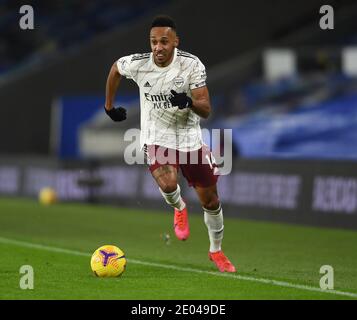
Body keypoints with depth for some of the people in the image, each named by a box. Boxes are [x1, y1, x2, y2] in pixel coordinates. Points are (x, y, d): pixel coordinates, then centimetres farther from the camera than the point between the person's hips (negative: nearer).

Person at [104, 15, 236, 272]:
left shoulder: (192, 65, -17)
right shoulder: (137, 64, -14)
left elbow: (206, 110, -17)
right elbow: (115, 69, 11)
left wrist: (189, 102, -39)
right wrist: (109, 106, 18)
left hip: (190, 138, 1)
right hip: (157, 138, -1)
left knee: (210, 200, 7)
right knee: (168, 184, -30)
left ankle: (216, 251, 33)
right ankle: (179, 208, 8)